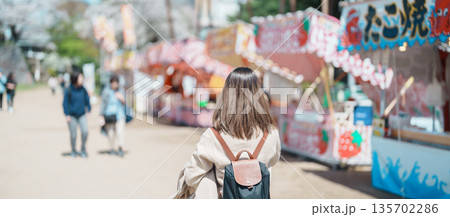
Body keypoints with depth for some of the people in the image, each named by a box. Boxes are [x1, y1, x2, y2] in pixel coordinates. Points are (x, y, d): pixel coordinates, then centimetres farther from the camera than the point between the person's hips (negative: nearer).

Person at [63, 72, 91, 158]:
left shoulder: (83, 90, -1)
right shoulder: (68, 91, -10)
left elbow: (87, 100, 10)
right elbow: (65, 103, -6)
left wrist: (88, 109, 4)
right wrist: (67, 115, -10)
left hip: (82, 115, 2)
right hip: (72, 115, -2)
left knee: (85, 131, -13)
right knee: (73, 134, 4)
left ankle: (83, 149, 7)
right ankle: (73, 151, 25)